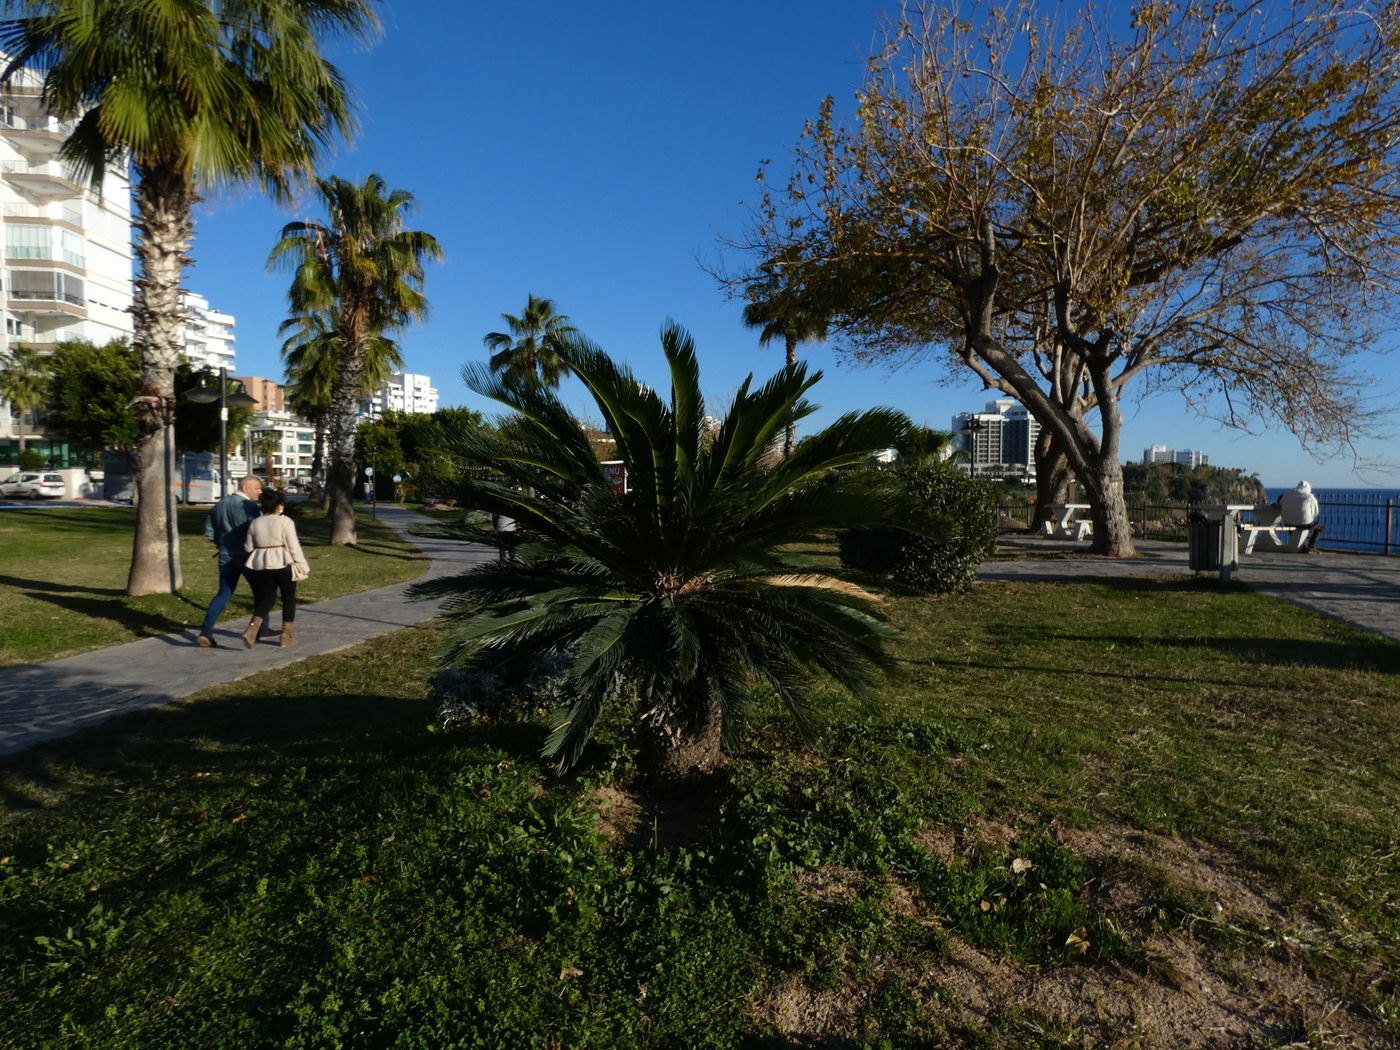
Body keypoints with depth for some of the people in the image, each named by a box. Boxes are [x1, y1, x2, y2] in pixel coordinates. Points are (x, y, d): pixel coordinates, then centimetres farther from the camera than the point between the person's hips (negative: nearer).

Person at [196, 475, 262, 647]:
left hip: (226, 556, 6)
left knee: (223, 594, 7)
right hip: (247, 556, -6)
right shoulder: (249, 506, -15)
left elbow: (209, 532, 12)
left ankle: (206, 630, -7)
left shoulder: (220, 505, 9)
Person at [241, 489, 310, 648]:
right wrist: (304, 567, -4)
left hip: (261, 566, 4)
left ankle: (252, 628, -6)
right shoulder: (285, 522, -8)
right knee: (289, 598, 11)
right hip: (283, 564, -4)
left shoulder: (254, 524, 5)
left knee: (267, 598, 15)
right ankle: (286, 635, 12)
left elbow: (248, 548, 9)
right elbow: (294, 547, -10)